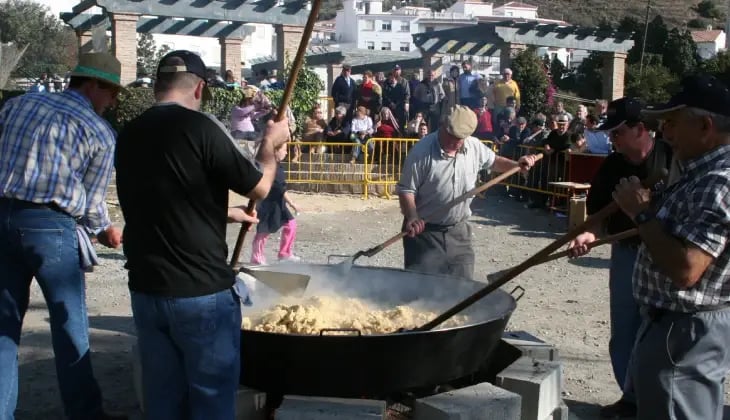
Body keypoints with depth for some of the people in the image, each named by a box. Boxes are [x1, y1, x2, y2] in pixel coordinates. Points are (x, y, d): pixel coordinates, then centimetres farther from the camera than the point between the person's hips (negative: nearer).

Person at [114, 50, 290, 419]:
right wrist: (271, 143, 12)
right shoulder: (200, 127, -14)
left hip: (146, 289, 6)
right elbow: (259, 186, -6)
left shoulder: (129, 135, 6)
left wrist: (224, 213, 30)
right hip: (201, 290, -6)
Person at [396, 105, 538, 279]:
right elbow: (406, 189, -17)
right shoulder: (422, 151, -19)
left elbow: (492, 161, 19)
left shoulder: (475, 147, -3)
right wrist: (412, 217, -32)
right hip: (425, 231, -5)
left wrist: (516, 165, 4)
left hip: (459, 230, 5)